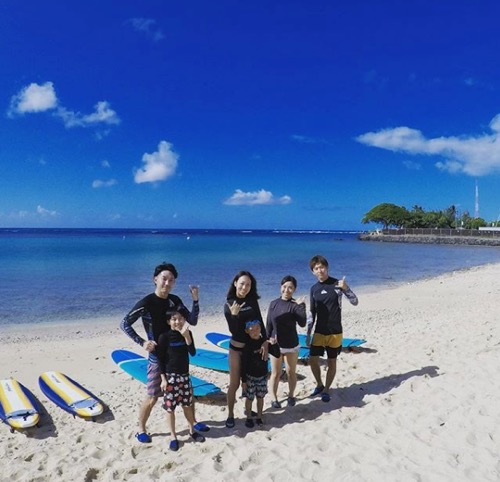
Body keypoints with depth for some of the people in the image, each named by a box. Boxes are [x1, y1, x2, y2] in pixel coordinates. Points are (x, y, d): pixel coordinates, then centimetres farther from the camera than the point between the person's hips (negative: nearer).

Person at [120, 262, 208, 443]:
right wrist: (142, 342, -21)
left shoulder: (175, 301, -1)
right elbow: (124, 324, -13)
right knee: (152, 397, 3)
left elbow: (192, 321, -1)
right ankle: (141, 430, 26)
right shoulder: (146, 303, -16)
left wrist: (195, 300, -14)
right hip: (157, 357, -5)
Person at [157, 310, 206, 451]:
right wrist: (163, 378, -11)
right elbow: (160, 359, -8)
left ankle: (192, 430, 33)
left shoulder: (187, 333, -1)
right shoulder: (164, 337, -12)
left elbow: (193, 352, -11)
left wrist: (186, 336, -23)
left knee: (187, 404, 15)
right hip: (170, 376, -4)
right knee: (170, 407, 4)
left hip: (184, 375, 4)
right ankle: (173, 436, 19)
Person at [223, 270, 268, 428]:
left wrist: (265, 342, -10)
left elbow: (260, 322, -2)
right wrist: (234, 314, -32)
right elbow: (232, 330, -14)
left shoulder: (252, 301, -2)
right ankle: (230, 414, 19)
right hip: (237, 348, -3)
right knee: (234, 384, 3)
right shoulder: (229, 304, -10)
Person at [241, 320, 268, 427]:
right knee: (249, 398, 8)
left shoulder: (264, 341, -6)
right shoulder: (247, 345, -18)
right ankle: (249, 418, 27)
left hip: (263, 375, 4)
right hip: (250, 376, -4)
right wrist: (243, 380, -12)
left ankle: (259, 417, 32)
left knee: (260, 397, 15)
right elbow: (244, 364, -14)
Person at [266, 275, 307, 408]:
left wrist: (301, 305, -27)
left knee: (291, 372, 15)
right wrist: (268, 338, -9)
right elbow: (268, 324, 1)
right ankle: (274, 398, 26)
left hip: (291, 345, -1)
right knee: (276, 373, 11)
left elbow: (302, 323, -25)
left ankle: (291, 396, 35)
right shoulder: (274, 303, -3)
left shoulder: (295, 305, -11)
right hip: (275, 344, 1)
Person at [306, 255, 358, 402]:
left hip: (335, 332, -3)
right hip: (319, 332, 3)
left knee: (332, 362, 6)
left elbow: (355, 302, -8)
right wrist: (308, 333, 8)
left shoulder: (337, 284, -8)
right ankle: (319, 385, 27)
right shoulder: (314, 289, 3)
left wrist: (346, 288, -25)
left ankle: (326, 390, 24)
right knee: (313, 360, 2)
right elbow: (312, 313, 9)